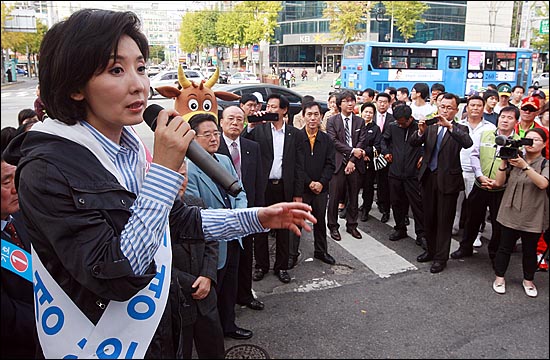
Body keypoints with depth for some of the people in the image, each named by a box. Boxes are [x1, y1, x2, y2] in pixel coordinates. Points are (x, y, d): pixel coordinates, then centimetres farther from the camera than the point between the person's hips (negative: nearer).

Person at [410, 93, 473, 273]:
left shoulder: (460, 129, -1)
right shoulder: (430, 127, 7)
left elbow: (467, 143, -23)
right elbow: (413, 142, -4)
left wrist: (449, 125, -30)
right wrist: (421, 131, -23)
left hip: (448, 179, -4)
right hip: (428, 177, 4)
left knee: (444, 220, 3)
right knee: (429, 217, 14)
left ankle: (441, 257, 14)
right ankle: (431, 250, 31)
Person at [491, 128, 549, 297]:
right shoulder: (514, 160, 4)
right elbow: (499, 182, -2)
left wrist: (524, 166, -30)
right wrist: (504, 163, -14)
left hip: (532, 217, -1)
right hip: (510, 213, 1)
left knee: (530, 250, 11)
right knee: (505, 247, 8)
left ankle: (528, 280, 29)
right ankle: (499, 278, 22)